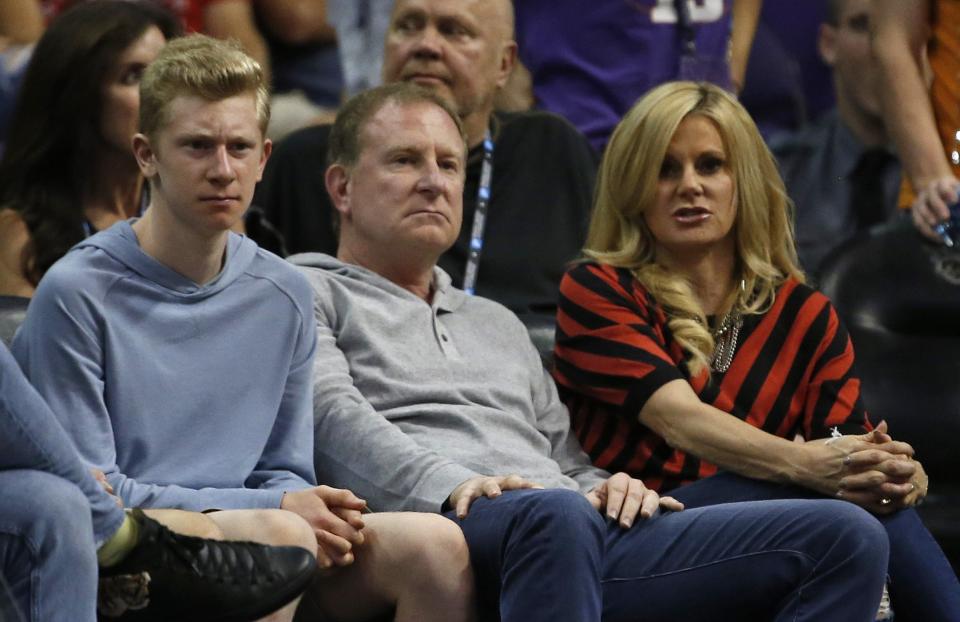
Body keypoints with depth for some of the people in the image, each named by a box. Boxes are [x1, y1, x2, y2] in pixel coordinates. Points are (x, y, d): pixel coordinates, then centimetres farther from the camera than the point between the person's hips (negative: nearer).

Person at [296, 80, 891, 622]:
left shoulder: (499, 324, 38)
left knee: (846, 537, -14)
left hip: (594, 534, 6)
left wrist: (613, 490, 5)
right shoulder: (309, 293, 19)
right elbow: (332, 414, -1)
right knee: (555, 514, -44)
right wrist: (452, 485, -20)